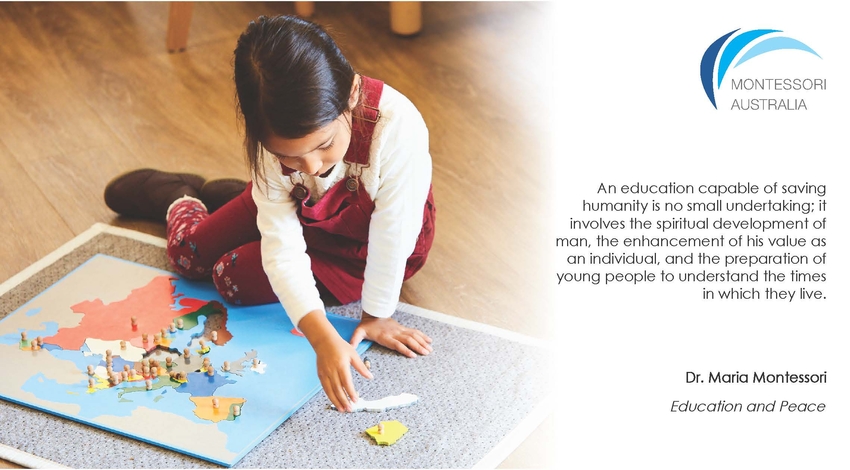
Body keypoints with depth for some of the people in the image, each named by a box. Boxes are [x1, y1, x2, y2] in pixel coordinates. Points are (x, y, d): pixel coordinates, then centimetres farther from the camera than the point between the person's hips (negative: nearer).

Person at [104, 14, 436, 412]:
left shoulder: (398, 127, -46)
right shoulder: (276, 138, -33)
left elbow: (391, 237, -33)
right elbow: (282, 246, -34)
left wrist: (376, 316, -20)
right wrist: (323, 339, -47)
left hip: (361, 243, -2)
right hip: (297, 205, 3)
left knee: (235, 278, -11)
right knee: (187, 254, 5)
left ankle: (215, 197, 23)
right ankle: (179, 199, 41)